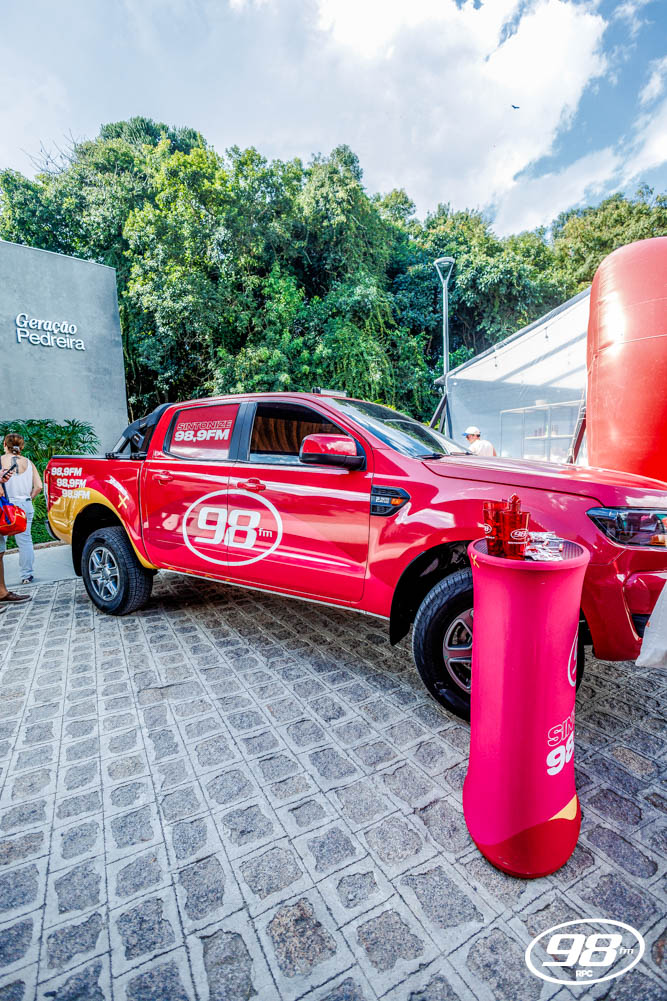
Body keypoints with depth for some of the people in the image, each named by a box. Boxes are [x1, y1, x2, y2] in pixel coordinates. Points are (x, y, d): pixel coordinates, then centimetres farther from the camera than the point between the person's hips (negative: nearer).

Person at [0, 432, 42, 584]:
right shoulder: (28, 463, 5)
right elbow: (38, 486, 1)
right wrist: (28, 498, 12)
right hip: (25, 506, 3)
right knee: (25, 541, 8)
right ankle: (26, 575, 12)